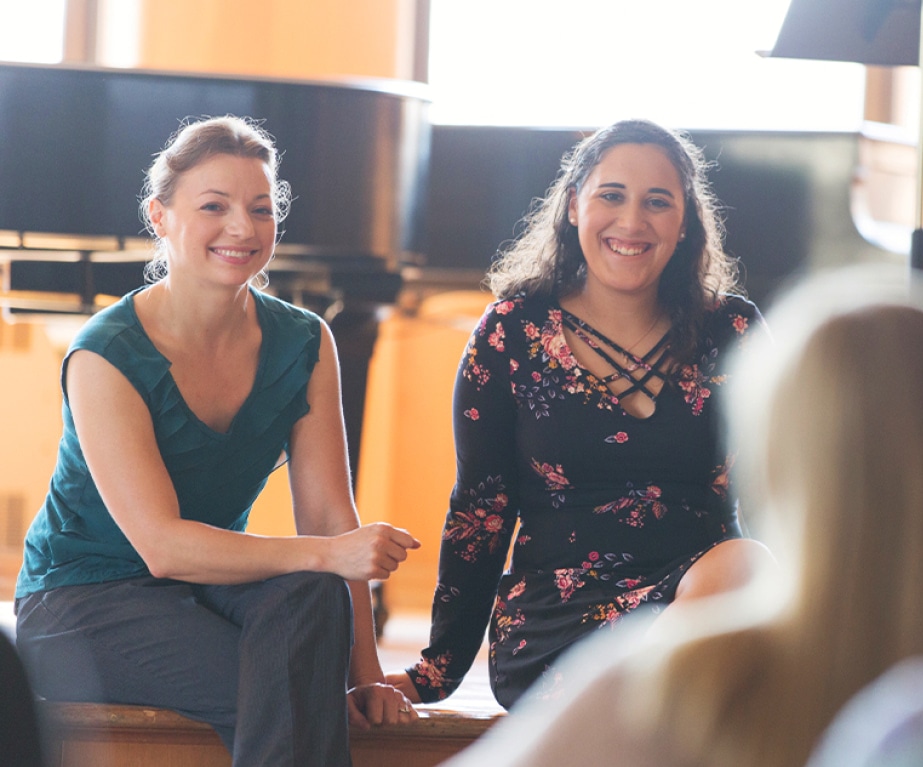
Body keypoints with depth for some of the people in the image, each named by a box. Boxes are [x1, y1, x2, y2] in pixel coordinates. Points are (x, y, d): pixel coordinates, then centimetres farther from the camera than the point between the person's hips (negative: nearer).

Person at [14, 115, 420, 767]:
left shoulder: (304, 345, 0)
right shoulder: (108, 357, -16)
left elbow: (329, 513, -5)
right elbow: (161, 545, -24)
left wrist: (365, 672, -16)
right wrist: (329, 554, -35)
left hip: (212, 583, 5)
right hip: (81, 605, -5)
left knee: (310, 599, -31)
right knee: (287, 695, -31)